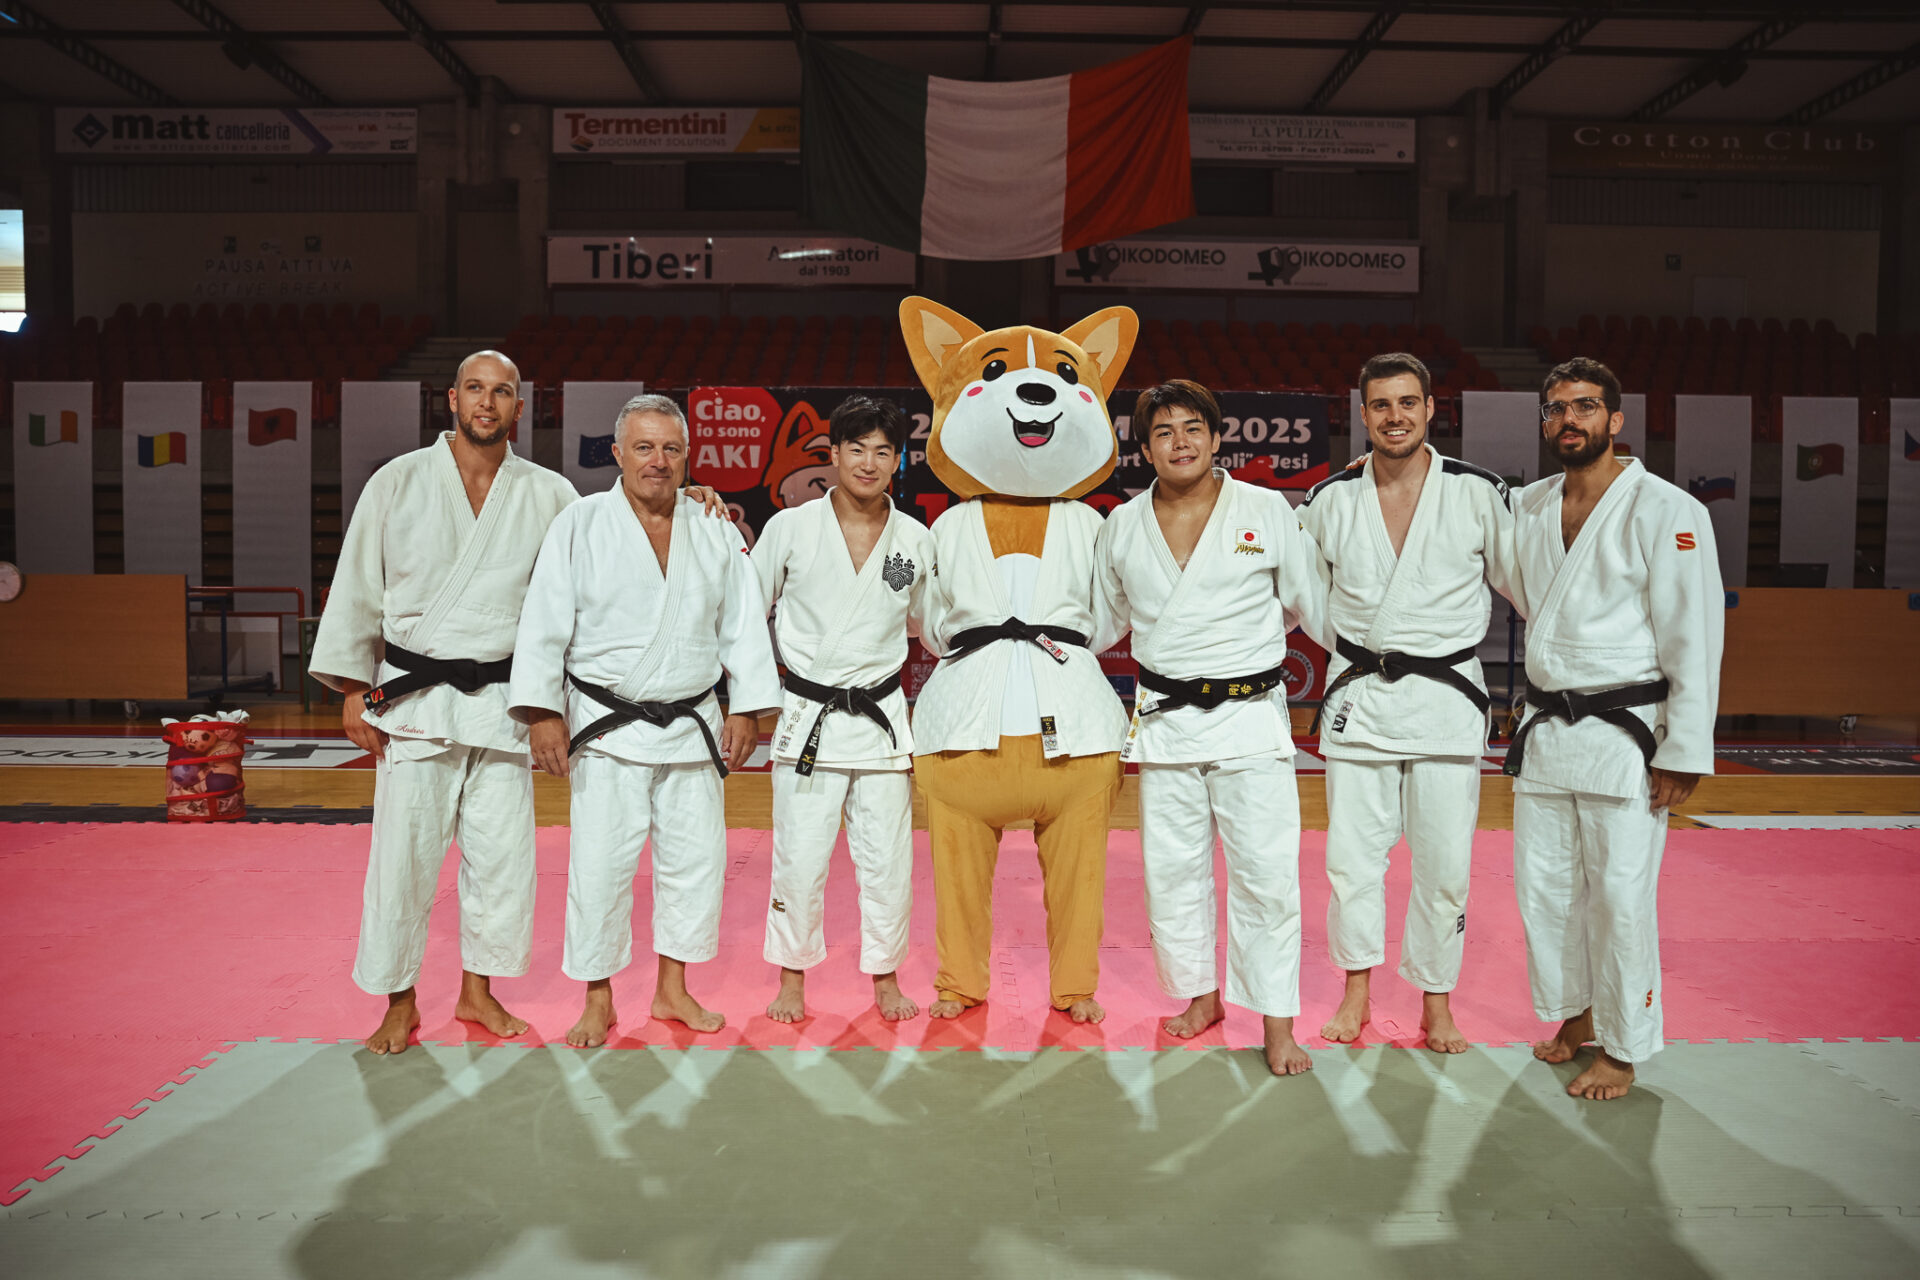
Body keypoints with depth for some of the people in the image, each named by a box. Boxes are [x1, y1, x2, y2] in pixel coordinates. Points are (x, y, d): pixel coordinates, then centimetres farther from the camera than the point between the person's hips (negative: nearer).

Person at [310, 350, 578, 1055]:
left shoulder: (549, 495, 4)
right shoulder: (399, 482, 0)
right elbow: (357, 588, 3)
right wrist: (353, 691, -1)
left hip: (501, 700, 2)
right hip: (413, 698, -2)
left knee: (501, 852, 7)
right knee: (405, 853, 0)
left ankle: (478, 990, 26)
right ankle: (400, 1003, 19)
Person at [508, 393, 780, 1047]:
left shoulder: (715, 530, 5)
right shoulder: (580, 524, -3)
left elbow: (744, 623, 8)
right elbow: (544, 623, -5)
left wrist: (746, 709, 3)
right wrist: (543, 712, -11)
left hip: (693, 725, 3)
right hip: (607, 727, -3)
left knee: (696, 858, 9)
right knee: (601, 863, -1)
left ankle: (673, 990, 26)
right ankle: (598, 1002, 17)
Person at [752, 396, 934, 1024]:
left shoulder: (917, 540, 3)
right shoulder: (790, 528, -3)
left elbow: (929, 625, 18)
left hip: (883, 717, 2)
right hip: (809, 716, -2)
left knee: (887, 860, 6)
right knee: (799, 859, 2)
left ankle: (885, 976, 26)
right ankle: (792, 977, 23)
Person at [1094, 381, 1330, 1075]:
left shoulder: (1268, 510, -2)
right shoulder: (1122, 527, 5)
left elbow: (1312, 604, 8)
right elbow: (1104, 618, 21)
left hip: (1250, 713, -3)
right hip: (1164, 721, 3)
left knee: (1265, 873, -3)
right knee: (1171, 870, 10)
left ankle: (1278, 1023, 11)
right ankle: (1201, 995, 30)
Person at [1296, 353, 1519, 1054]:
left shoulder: (1478, 492, -2)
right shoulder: (1329, 500, 1)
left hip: (1446, 694, -1)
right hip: (1359, 698, 1)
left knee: (1444, 863, 4)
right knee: (1352, 853, 6)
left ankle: (1436, 1000, 23)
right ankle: (1357, 988, 25)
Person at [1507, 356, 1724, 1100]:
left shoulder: (1666, 511, -10)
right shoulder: (1528, 509, 8)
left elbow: (1694, 636, -11)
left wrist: (1683, 753, -14)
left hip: (1624, 734, -6)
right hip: (1545, 731, 6)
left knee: (1620, 895, -1)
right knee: (1543, 886, 13)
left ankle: (1623, 1051, 17)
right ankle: (1577, 1013, 34)